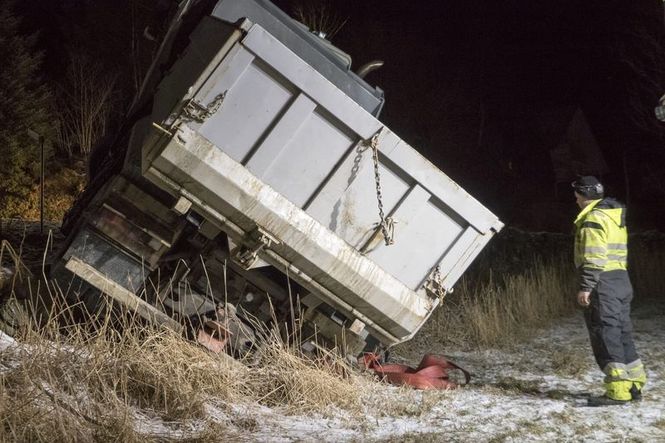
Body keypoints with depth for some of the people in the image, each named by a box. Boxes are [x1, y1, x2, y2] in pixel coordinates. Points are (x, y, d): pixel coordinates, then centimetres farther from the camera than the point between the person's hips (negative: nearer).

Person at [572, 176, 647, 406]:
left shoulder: (593, 218, -11)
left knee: (606, 335, -8)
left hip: (603, 283, -10)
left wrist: (585, 287, -20)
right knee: (622, 333, 13)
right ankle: (634, 384, 18)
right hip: (621, 279, 10)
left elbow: (594, 257, -19)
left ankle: (618, 391, -10)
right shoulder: (615, 215, 19)